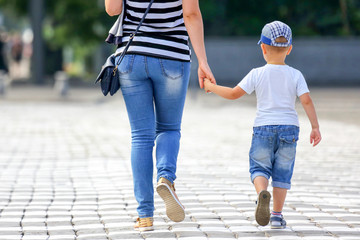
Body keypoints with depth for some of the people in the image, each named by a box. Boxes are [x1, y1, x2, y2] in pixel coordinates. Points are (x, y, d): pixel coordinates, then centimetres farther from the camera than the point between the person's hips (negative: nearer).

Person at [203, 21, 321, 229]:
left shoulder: (257, 74, -3)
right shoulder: (295, 75, 0)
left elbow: (234, 94, -3)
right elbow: (307, 101, -7)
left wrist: (212, 87, 12)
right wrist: (315, 127, -4)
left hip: (263, 128, -1)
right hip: (289, 127, 1)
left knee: (259, 167, 9)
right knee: (282, 172, 10)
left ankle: (262, 192, -24)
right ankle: (277, 215, 8)